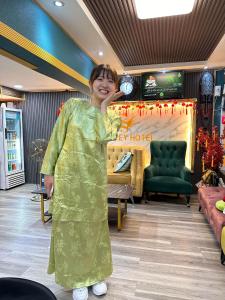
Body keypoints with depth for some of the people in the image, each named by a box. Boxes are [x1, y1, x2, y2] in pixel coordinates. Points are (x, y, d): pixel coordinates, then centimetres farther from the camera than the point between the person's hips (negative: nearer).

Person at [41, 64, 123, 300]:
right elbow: (57, 139, 0)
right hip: (68, 175, -1)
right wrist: (49, 171, -3)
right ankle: (77, 279, 32)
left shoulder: (113, 117, 6)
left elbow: (104, 136, -17)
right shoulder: (73, 105, 0)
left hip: (95, 178, 2)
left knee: (94, 226, 14)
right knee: (69, 227, 9)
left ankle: (96, 274, 38)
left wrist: (103, 105, -7)